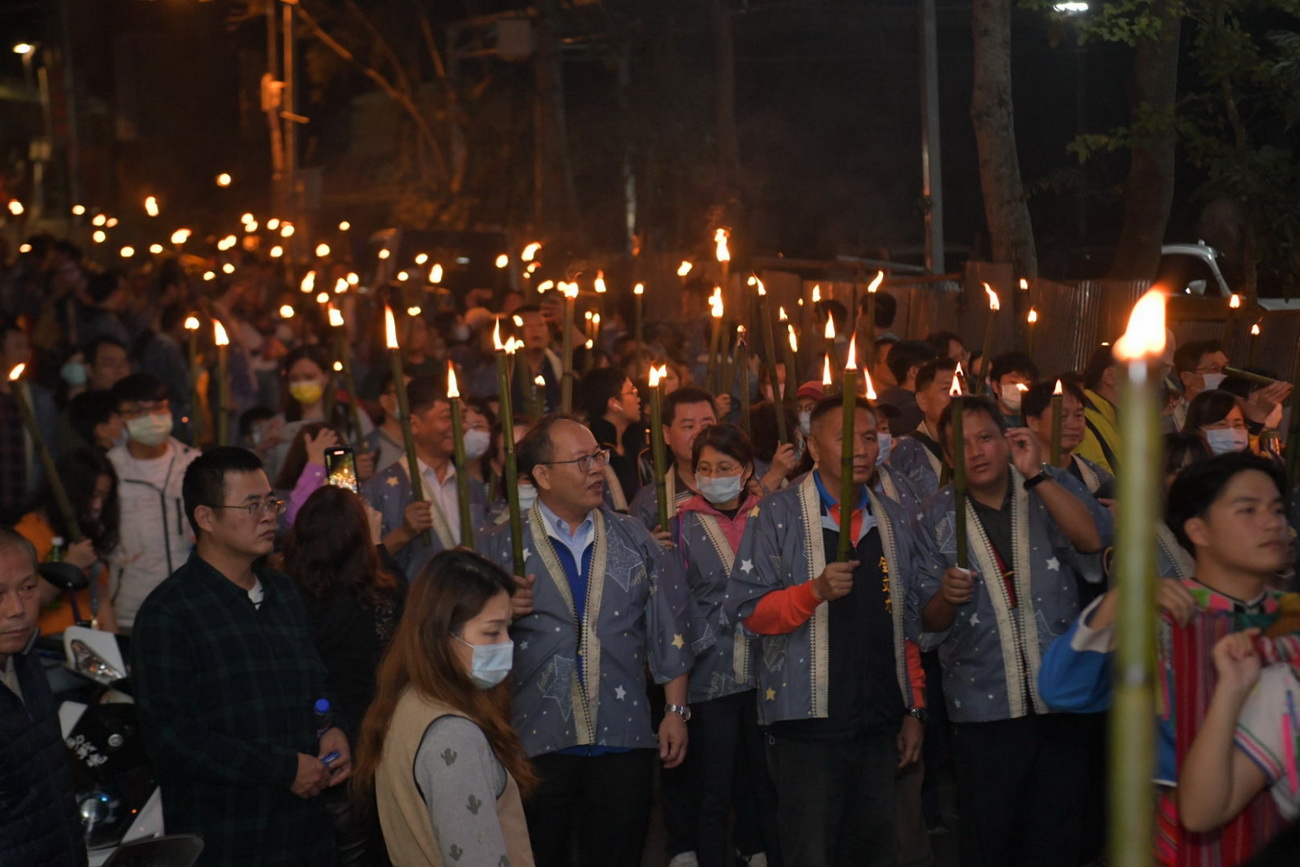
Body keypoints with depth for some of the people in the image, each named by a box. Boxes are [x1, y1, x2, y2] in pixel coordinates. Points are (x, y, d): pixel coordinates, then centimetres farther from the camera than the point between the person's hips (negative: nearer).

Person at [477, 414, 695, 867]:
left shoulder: (634, 538, 6)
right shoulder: (501, 547, -1)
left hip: (623, 740, 2)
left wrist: (676, 710, 4)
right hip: (537, 741, -1)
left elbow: (668, 628, 8)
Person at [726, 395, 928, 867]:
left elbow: (908, 624, 16)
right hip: (809, 721, -5)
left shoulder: (894, 522, 12)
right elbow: (749, 610, -9)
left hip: (878, 721, 5)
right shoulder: (778, 515, -3)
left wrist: (914, 709, 13)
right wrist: (816, 590, -24)